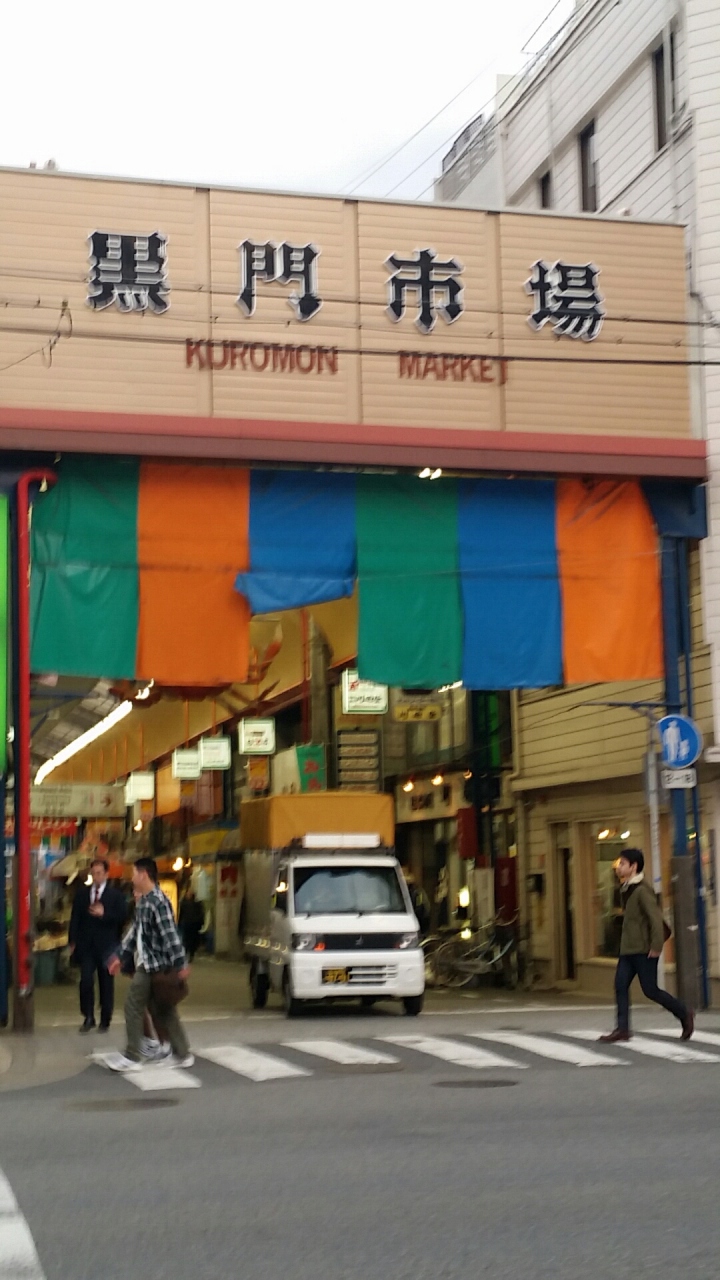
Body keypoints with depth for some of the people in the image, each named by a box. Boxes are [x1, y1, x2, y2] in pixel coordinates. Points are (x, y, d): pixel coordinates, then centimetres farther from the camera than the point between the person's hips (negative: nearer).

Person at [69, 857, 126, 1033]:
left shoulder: (115, 895, -1)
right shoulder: (82, 893, 8)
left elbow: (121, 918, -7)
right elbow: (75, 918, 7)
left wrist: (104, 914, -20)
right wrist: (73, 941, 2)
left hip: (106, 946, -2)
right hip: (86, 945, 2)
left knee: (106, 984, 5)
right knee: (86, 981, -6)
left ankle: (105, 1020, 15)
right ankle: (88, 1018, 6)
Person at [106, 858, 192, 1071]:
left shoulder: (158, 901, -18)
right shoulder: (142, 901, 13)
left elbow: (170, 934, -22)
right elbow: (135, 931, 21)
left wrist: (180, 964, -24)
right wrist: (120, 956, 21)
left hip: (154, 965, -9)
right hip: (146, 964, 9)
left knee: (133, 1007, -3)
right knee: (163, 1011, 10)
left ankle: (132, 1057, 3)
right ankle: (182, 1054, 14)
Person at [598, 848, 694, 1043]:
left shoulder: (643, 890, -16)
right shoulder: (627, 889, 13)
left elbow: (656, 918, -21)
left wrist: (656, 946, -22)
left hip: (644, 950, -9)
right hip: (628, 949, 9)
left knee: (650, 990, -2)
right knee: (621, 985, -1)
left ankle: (684, 1014, 16)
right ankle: (622, 1029, 0)